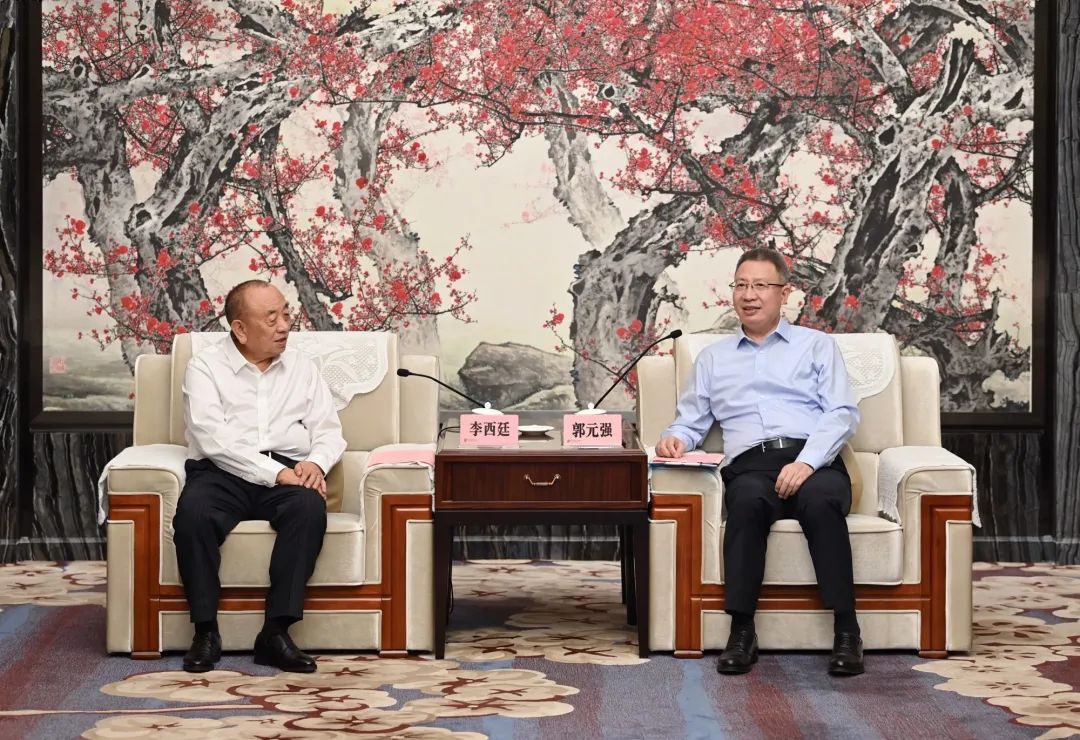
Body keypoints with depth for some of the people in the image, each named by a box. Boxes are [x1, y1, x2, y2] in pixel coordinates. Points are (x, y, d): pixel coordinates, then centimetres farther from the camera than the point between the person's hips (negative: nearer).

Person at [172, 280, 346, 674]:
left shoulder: (302, 367, 19)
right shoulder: (205, 367, 6)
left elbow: (329, 430, 14)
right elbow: (213, 439, -9)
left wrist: (316, 462, -10)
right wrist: (275, 473, -18)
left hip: (287, 471, 2)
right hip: (222, 473, -2)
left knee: (310, 508, -33)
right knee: (193, 514, -35)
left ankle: (276, 632, -30)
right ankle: (206, 631, -23)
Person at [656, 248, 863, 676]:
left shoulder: (816, 345, 20)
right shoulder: (712, 358, 28)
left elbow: (842, 413, 7)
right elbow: (692, 423, 25)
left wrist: (807, 462, -12)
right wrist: (676, 440, -2)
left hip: (813, 463, -1)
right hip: (750, 467, 1)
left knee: (821, 501, -38)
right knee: (748, 500, -37)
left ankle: (845, 631, -36)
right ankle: (741, 632, -38)